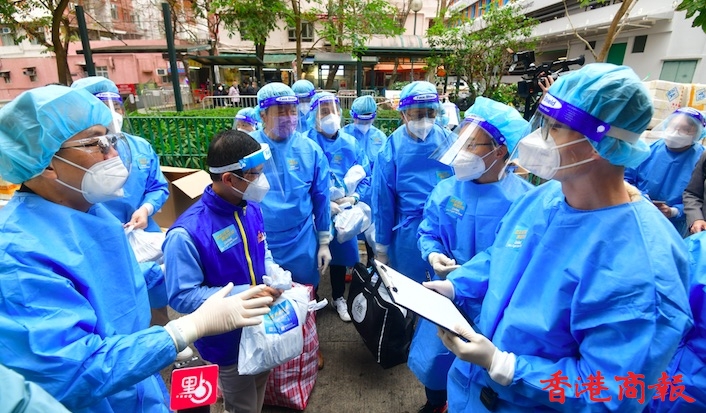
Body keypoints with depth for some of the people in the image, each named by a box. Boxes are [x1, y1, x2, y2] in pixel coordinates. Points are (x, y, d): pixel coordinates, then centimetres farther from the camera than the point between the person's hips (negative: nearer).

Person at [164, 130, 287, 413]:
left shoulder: (251, 208, -9)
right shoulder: (186, 233, -31)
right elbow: (182, 297, -25)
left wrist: (276, 276, -14)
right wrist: (244, 294, -32)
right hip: (227, 339, -6)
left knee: (261, 384, 32)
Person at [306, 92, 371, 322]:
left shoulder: (350, 143, -1)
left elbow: (365, 176, 3)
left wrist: (353, 197, -14)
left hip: (343, 212, 3)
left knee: (340, 254, 17)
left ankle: (338, 298, 40)